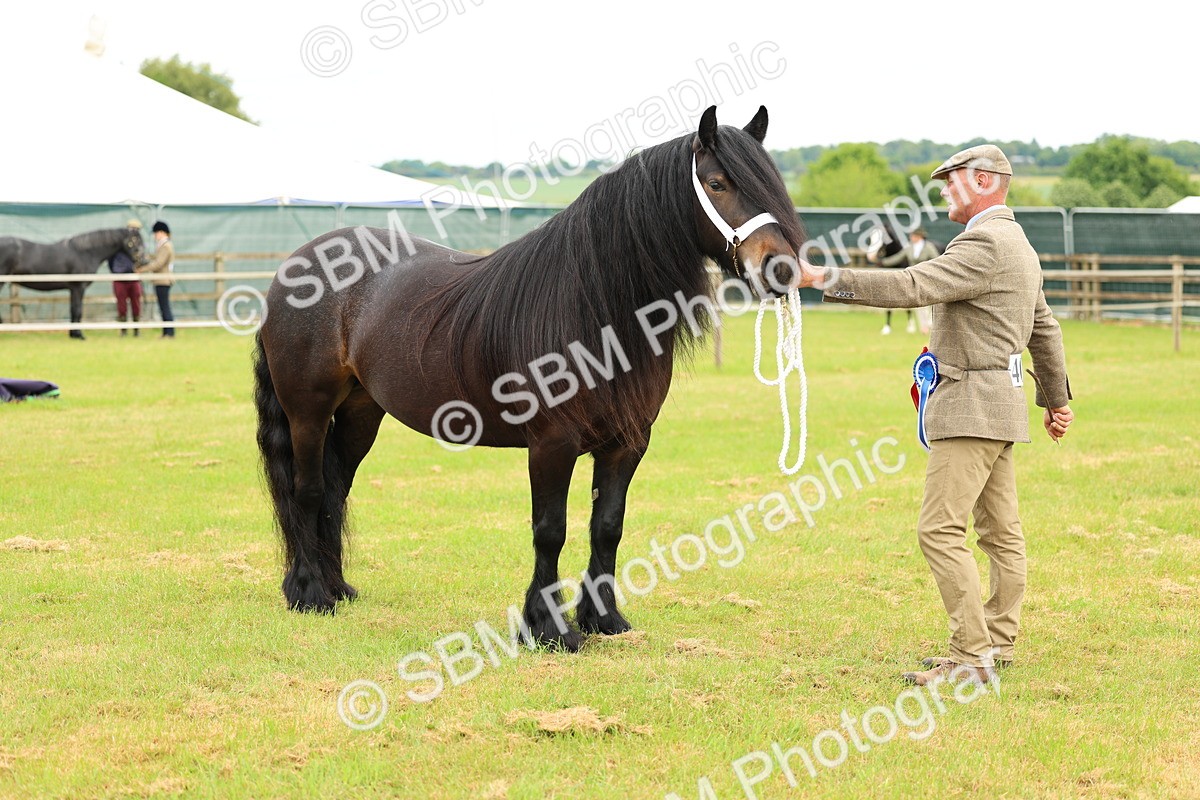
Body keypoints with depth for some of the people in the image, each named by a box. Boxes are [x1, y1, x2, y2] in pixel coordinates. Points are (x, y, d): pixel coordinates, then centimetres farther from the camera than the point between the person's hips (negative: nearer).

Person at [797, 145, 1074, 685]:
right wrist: (1056, 397, 37)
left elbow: (911, 286, -25)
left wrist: (825, 279, -25)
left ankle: (973, 657, -15)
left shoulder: (984, 244, -16)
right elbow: (1045, 329, 27)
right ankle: (998, 642, 19)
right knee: (1000, 530, 13)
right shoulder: (1016, 245, 18)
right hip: (998, 404, 11)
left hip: (972, 406, -11)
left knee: (940, 530, -13)